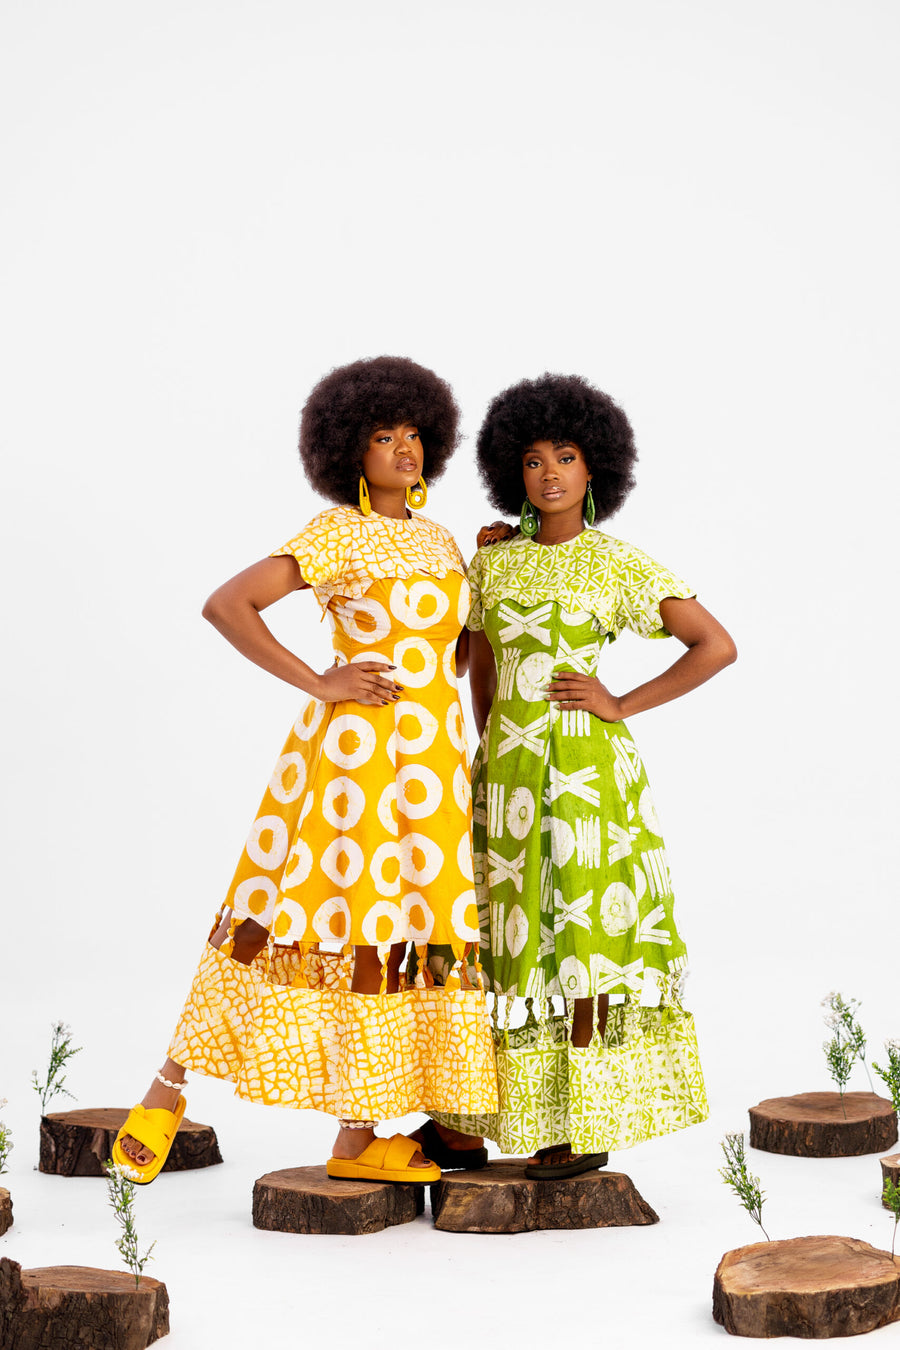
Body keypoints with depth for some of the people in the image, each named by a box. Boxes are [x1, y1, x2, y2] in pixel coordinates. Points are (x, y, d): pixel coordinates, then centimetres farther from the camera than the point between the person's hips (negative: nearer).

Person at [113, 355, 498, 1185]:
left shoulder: (440, 542, 14)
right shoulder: (334, 536, -7)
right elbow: (225, 604, -16)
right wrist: (317, 686, -17)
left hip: (431, 760, 6)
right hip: (354, 748, -6)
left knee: (388, 932, 5)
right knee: (296, 916, -4)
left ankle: (359, 1138, 12)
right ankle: (169, 1089, 11)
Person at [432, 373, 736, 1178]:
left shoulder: (623, 566, -3)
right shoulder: (492, 562, 9)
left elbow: (718, 646, -7)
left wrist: (623, 706, -11)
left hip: (587, 767, -4)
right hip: (507, 768, 4)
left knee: (579, 932, -2)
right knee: (509, 936, 9)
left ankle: (584, 1129, 8)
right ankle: (467, 1119, 18)